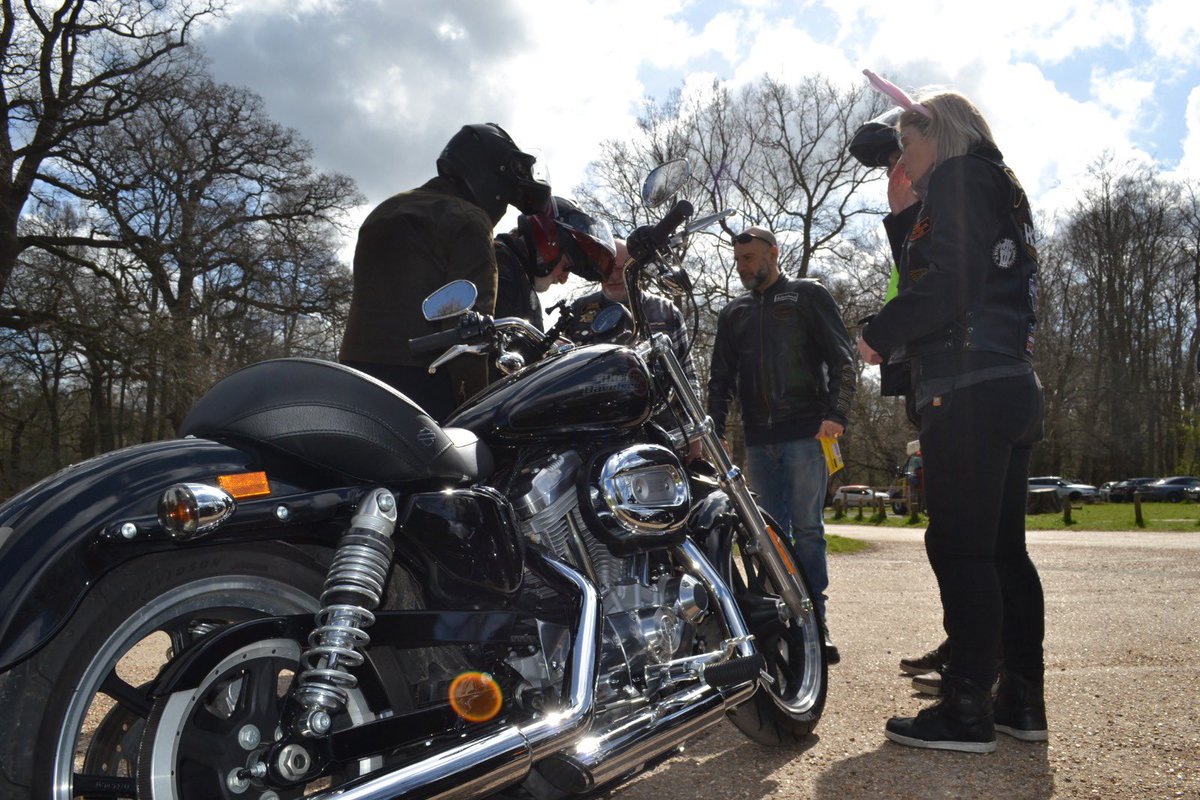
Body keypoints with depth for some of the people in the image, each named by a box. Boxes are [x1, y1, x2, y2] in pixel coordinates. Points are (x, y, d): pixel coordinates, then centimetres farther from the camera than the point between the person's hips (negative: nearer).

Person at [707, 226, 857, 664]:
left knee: (807, 529, -4)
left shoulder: (808, 295, 7)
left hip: (805, 434, -4)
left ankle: (815, 623, 3)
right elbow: (721, 378, 18)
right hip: (758, 439, 4)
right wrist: (713, 431, 5)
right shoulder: (733, 313, 20)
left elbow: (841, 357, 0)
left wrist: (836, 414, -13)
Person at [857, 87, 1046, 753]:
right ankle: (1023, 702, 17)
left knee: (958, 548, -8)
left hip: (967, 391, -10)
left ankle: (967, 711, -4)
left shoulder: (955, 177, -3)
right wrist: (905, 214, 23)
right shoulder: (1002, 191, 26)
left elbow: (953, 281, -17)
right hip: (1012, 390, 10)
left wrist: (879, 334, -8)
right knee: (1003, 550, 11)